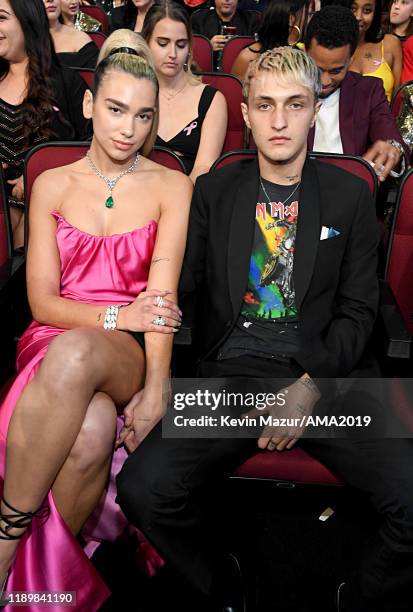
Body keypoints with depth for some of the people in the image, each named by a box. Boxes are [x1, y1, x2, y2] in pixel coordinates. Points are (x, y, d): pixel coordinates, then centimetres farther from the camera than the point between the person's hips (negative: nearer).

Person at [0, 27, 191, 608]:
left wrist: (155, 389, -24)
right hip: (55, 340, 1)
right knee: (91, 428, -35)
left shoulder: (172, 186, 6)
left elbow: (161, 293, -9)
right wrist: (117, 314, -15)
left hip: (129, 353, -1)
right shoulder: (52, 184, 10)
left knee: (76, 352, -38)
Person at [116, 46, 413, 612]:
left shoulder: (350, 195, 9)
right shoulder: (214, 191, 11)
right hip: (229, 374, 1)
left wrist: (311, 387, -9)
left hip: (323, 376, 0)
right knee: (142, 488, -22)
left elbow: (358, 308, 7)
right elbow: (180, 285, 7)